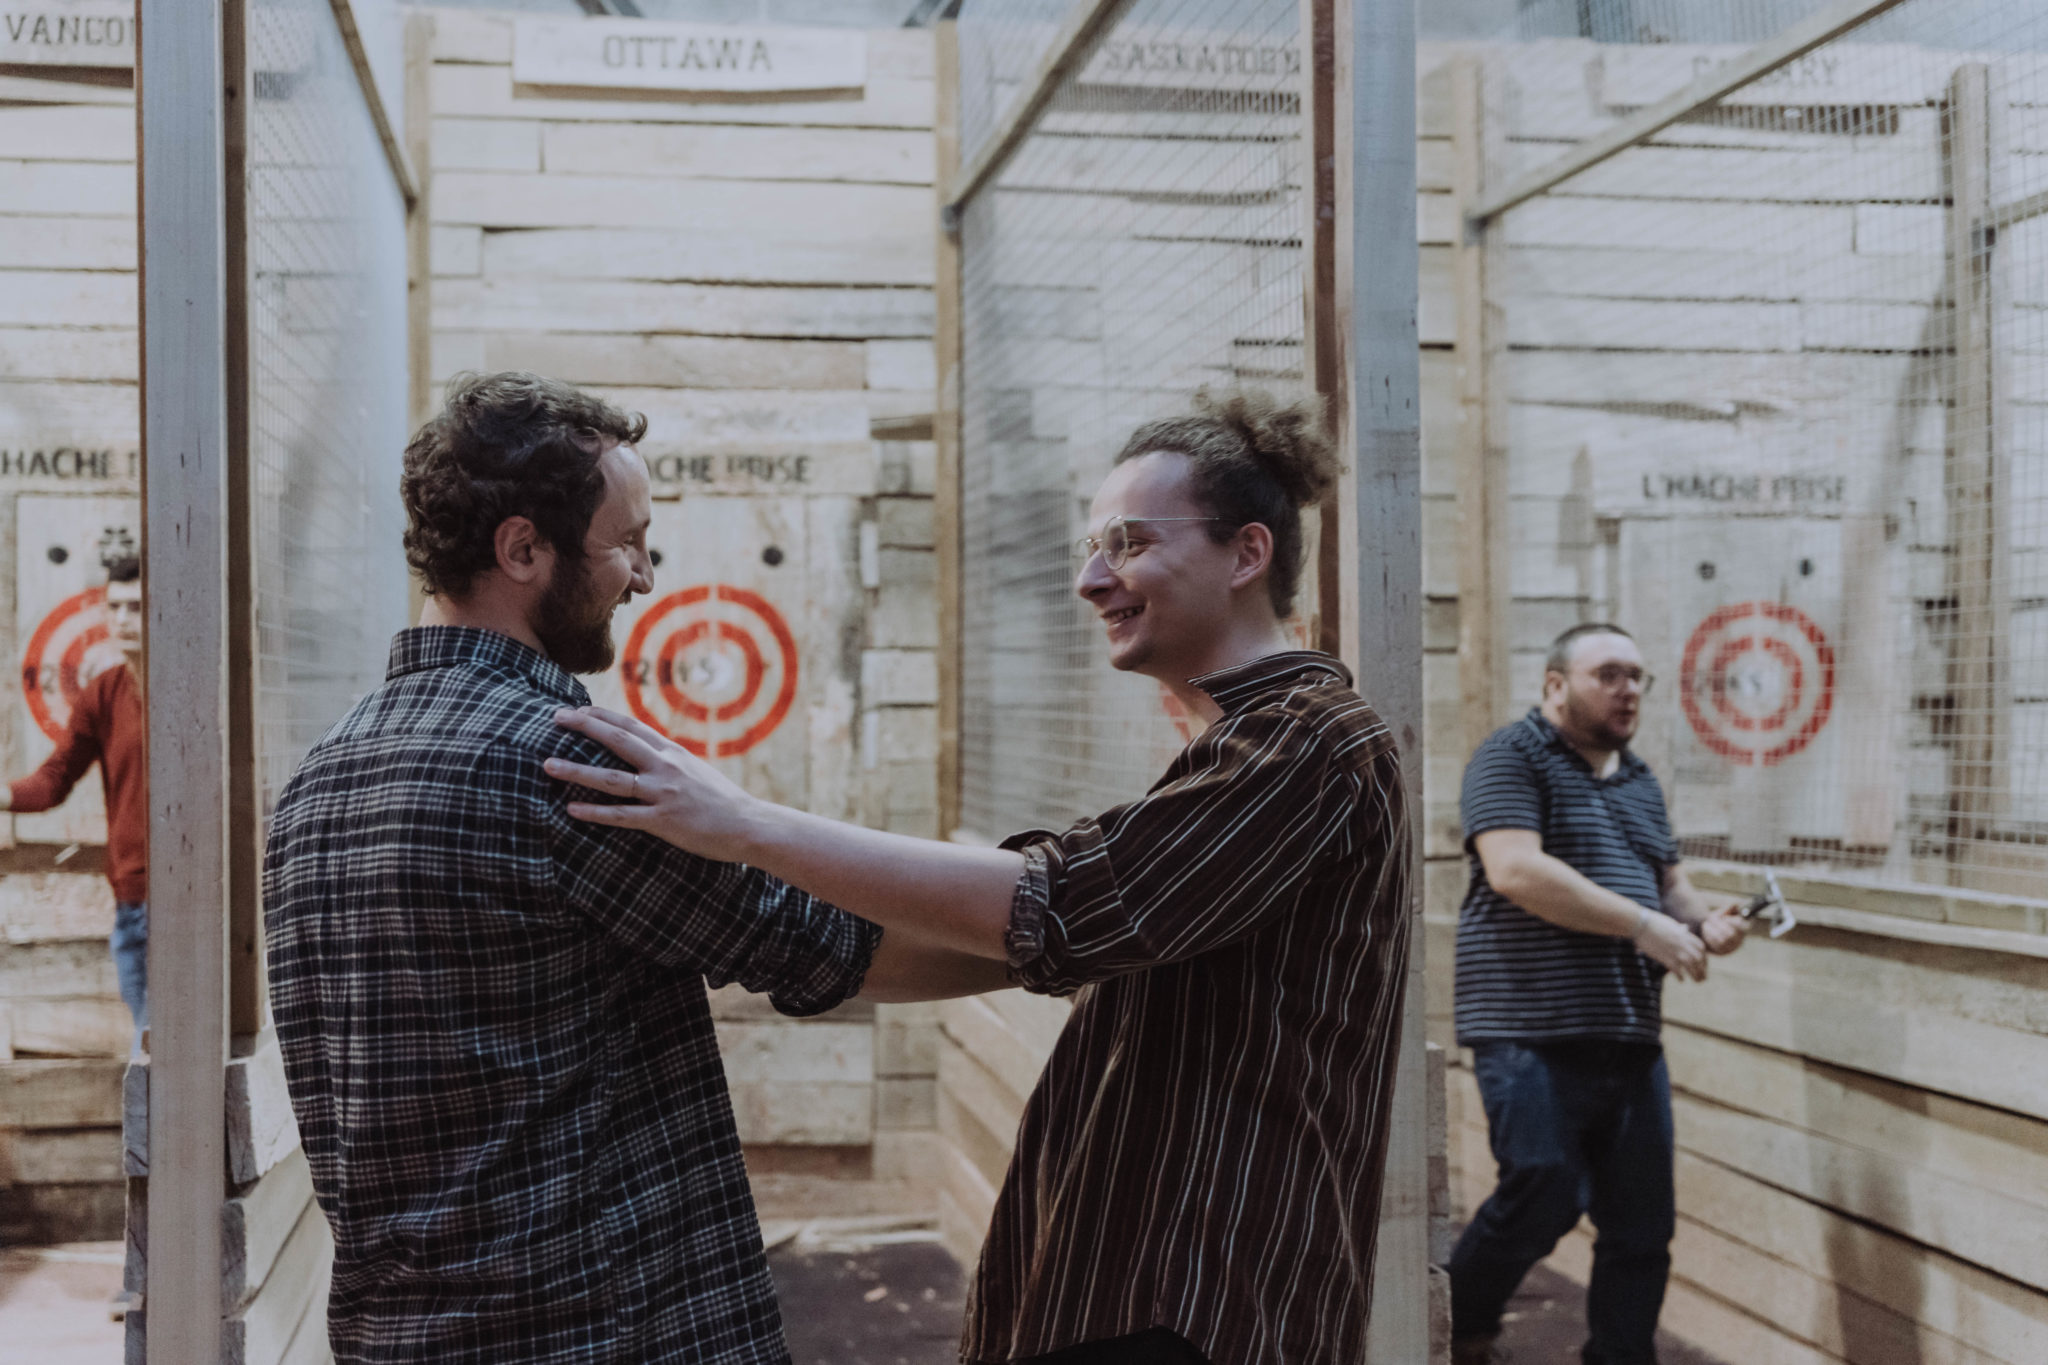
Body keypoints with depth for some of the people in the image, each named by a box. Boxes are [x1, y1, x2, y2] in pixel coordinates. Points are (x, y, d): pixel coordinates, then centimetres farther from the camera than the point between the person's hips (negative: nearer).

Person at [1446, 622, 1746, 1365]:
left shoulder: (1641, 782, 20)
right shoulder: (1513, 757, -5)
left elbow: (1671, 884, 27)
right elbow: (1515, 870, -18)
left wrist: (1702, 917, 2)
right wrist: (1645, 925, -19)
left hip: (1631, 1039, 8)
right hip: (1533, 1032, -7)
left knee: (1642, 1226, 7)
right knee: (1544, 1195, -13)